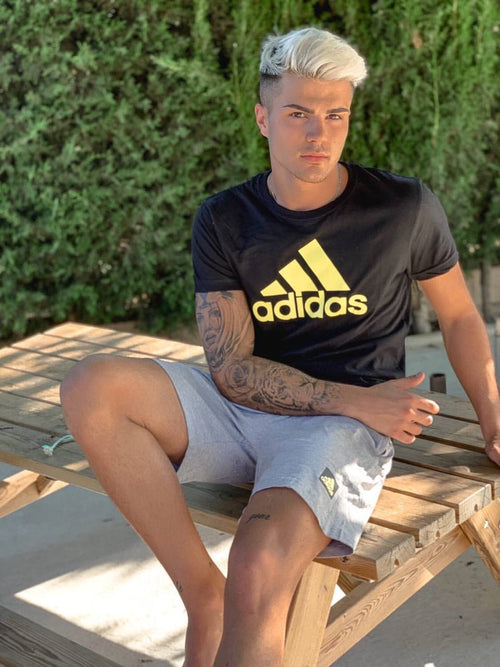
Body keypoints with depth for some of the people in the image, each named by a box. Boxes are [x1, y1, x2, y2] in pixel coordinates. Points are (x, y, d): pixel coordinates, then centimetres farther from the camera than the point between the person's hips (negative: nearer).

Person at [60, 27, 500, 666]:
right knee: (92, 386, -22)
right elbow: (231, 370, -5)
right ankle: (203, 594, -16)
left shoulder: (404, 206, -1)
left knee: (258, 568, -34)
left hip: (341, 426, -3)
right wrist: (356, 399, -15)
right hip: (241, 414, 4)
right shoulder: (224, 219, 2)